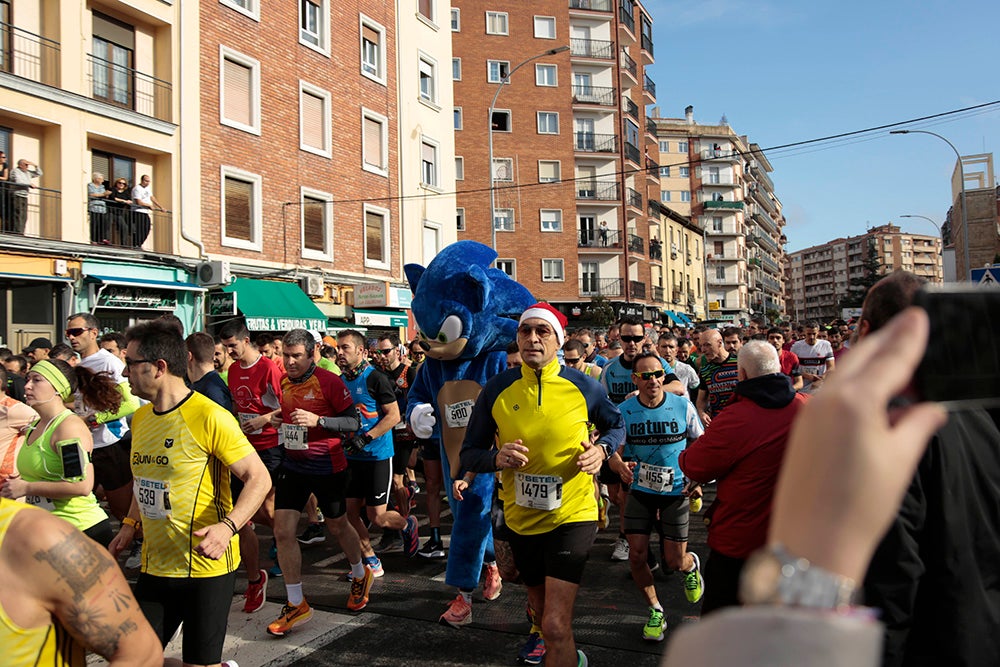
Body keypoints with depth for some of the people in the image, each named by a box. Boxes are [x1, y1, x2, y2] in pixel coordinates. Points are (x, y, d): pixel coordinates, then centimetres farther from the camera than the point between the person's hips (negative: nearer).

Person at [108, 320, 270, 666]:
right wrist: (129, 525, 11)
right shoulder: (141, 418, 8)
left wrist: (227, 526, -31)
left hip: (206, 565, -7)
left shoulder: (210, 417, -17)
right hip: (155, 565, 7)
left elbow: (259, 478, -18)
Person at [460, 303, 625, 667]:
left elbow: (616, 426, 10)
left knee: (555, 626, -13)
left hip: (571, 516, -3)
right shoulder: (496, 389, -6)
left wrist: (601, 449, -11)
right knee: (543, 609, 25)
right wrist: (496, 458, -22)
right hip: (520, 518, 3)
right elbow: (469, 455, -1)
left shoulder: (583, 387, -8)